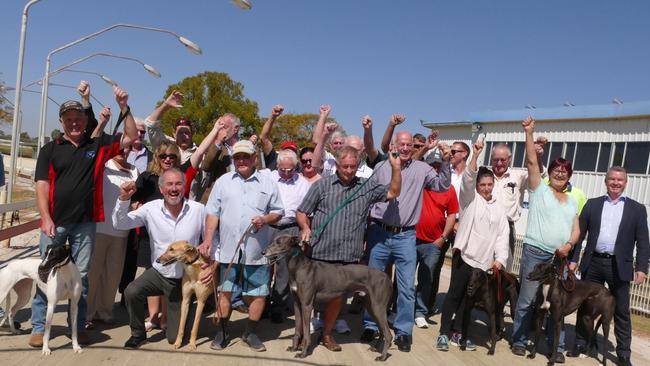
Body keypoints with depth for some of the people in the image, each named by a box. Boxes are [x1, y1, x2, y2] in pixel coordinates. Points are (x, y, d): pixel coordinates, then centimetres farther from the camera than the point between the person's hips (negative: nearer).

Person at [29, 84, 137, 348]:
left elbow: (131, 137, 3)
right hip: (54, 223, 0)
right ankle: (38, 327, 17)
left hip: (85, 224, 1)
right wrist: (46, 218, -13)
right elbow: (42, 185, -2)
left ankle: (78, 326, 18)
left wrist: (124, 107, -8)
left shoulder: (98, 145, 7)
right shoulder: (50, 149, 5)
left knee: (81, 276, 8)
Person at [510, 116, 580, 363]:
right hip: (535, 253, -4)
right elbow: (532, 161, -7)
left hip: (560, 257, 4)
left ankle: (557, 347, 16)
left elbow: (576, 230, 14)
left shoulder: (572, 201, 17)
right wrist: (529, 133, -14)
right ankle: (519, 340, 13)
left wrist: (568, 245, -6)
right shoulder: (539, 189, 3)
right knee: (526, 300, 1)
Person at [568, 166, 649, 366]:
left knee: (622, 312, 6)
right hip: (592, 263, 1)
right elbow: (580, 233, 6)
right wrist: (573, 259, 1)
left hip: (619, 267, -1)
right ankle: (580, 344, 21)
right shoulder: (592, 204, 8)